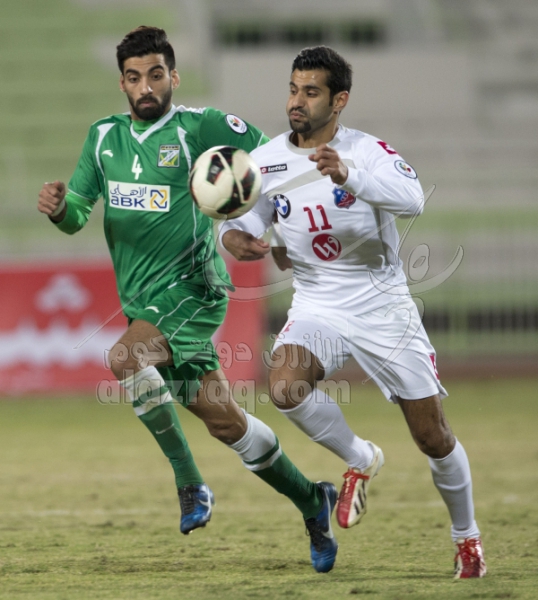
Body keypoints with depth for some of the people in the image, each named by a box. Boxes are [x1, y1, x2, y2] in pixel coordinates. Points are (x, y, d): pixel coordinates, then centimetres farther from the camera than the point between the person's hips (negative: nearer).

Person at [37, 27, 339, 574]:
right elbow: (77, 216, 8)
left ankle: (190, 483, -19)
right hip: (141, 301, 6)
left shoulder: (200, 127, -7)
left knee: (124, 359, -31)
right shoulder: (104, 137, 10)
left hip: (191, 290, -6)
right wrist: (59, 208, -15)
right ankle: (311, 501, 23)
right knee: (222, 420, 6)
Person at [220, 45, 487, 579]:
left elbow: (412, 199, -34)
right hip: (316, 308, 2)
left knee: (433, 438, 3)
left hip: (383, 309, -2)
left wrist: (350, 175, -52)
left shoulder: (369, 152, -15)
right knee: (285, 386, -29)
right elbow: (247, 216, 7)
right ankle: (360, 461, -1)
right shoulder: (266, 161, -3)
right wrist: (234, 235, -19)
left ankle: (466, 536, 29)